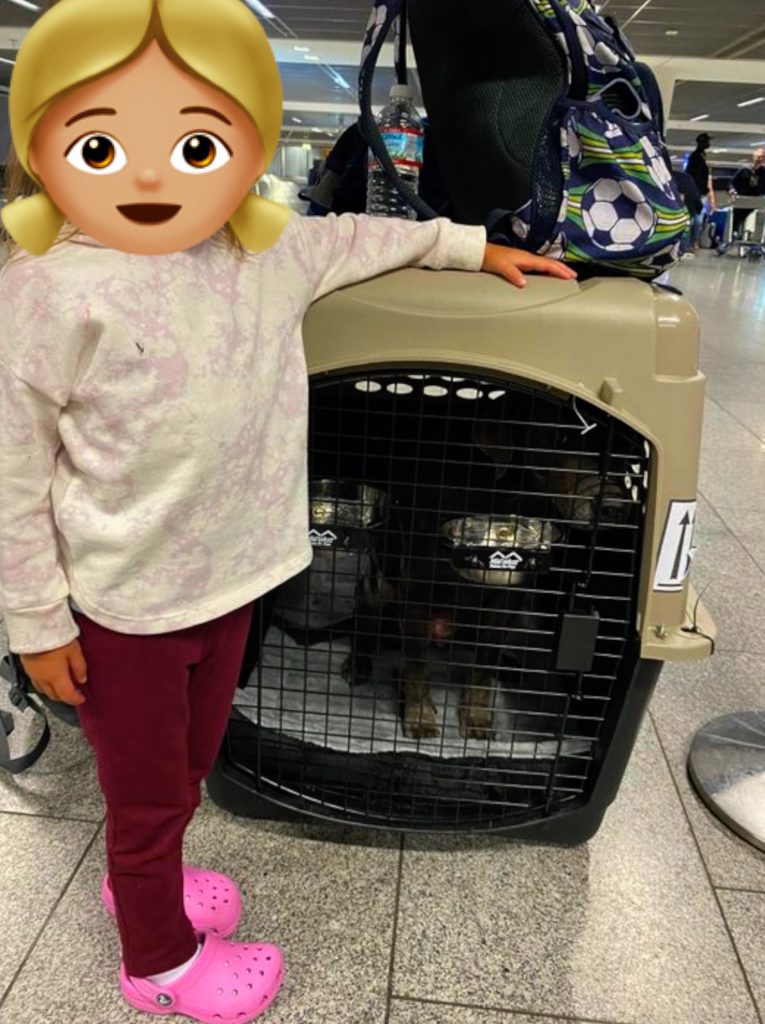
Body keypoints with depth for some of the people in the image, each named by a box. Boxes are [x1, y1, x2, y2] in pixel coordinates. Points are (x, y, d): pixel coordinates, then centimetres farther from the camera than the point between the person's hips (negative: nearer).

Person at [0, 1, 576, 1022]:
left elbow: (355, 239, 18)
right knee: (147, 792, 15)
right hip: (122, 602, -5)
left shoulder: (268, 257, -1)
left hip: (231, 574, 6)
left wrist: (473, 245, 23)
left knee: (192, 760, 25)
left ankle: (141, 880, 54)